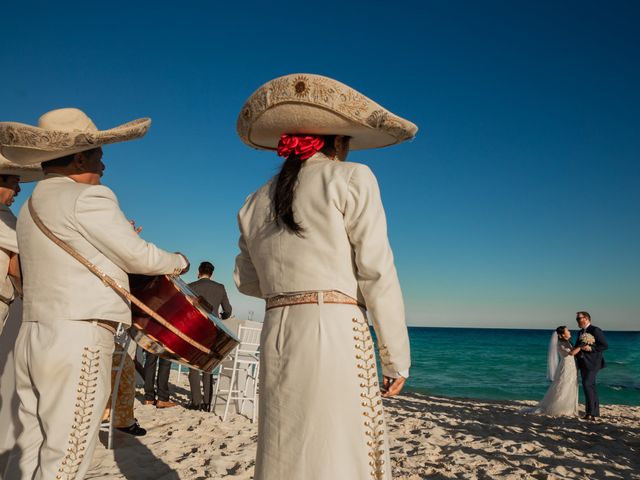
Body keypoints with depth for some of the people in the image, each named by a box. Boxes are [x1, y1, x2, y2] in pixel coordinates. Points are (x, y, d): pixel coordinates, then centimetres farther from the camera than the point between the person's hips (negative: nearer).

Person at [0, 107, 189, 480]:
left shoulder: (31, 206, 16)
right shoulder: (88, 197, -11)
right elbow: (139, 257, -8)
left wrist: (119, 236, 24)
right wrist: (179, 261, 10)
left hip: (34, 336, 9)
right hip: (79, 340, -9)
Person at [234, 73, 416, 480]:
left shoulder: (256, 203, 15)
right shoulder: (350, 179, 0)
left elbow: (247, 281, 19)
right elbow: (377, 273, -7)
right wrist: (397, 357, -2)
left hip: (277, 335, 6)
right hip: (335, 331, -5)